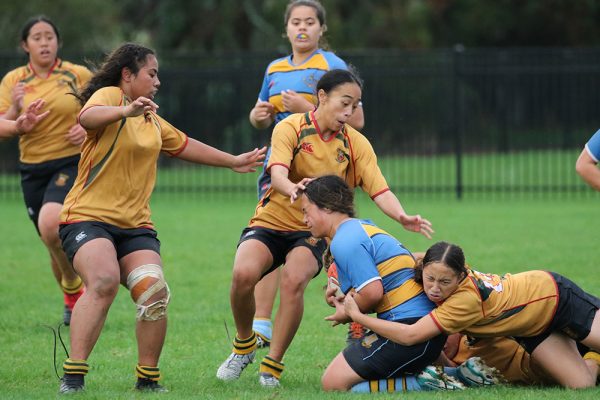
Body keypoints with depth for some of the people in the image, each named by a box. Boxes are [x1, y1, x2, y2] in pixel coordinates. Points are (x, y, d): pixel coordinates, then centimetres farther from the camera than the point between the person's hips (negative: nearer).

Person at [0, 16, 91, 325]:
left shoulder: (79, 75, -1)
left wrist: (87, 129, -11)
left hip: (72, 163, -3)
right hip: (33, 169, 3)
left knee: (50, 224, -28)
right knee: (55, 244, 9)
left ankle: (73, 283, -5)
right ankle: (71, 300, 33)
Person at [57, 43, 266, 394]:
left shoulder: (151, 120, 22)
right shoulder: (109, 95, -4)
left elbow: (184, 145, 39)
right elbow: (88, 117, -29)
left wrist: (233, 161, 46)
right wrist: (127, 110, -47)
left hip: (135, 224, 7)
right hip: (88, 217, -7)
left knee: (155, 292, -13)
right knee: (104, 282, -30)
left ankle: (148, 379, 1)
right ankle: (73, 377, -28)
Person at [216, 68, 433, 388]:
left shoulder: (356, 143, -1)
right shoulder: (291, 128, -9)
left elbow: (379, 190, -9)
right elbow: (277, 171, -26)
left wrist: (402, 217, -29)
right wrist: (291, 188, -49)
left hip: (314, 231, 1)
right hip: (271, 220, -1)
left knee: (293, 281, -30)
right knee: (243, 274, -28)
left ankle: (272, 365, -14)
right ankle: (244, 345, 1)